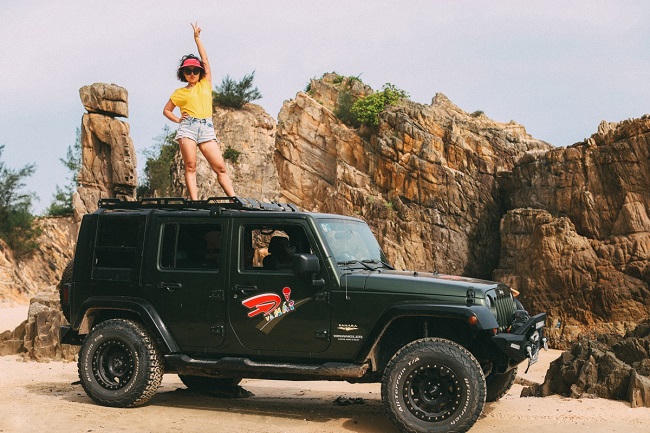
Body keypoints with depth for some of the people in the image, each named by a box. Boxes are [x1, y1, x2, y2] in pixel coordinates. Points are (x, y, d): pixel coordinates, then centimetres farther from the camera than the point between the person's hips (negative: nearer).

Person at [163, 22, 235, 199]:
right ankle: (195, 202, -14)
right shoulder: (179, 92, 16)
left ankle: (235, 200, -10)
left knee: (220, 166, -7)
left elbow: (205, 61, 15)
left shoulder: (206, 84, 18)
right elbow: (166, 110, 24)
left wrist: (197, 38, 16)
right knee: (190, 166, -10)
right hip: (188, 127, -1)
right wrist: (177, 120, 6)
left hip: (206, 128, 1)